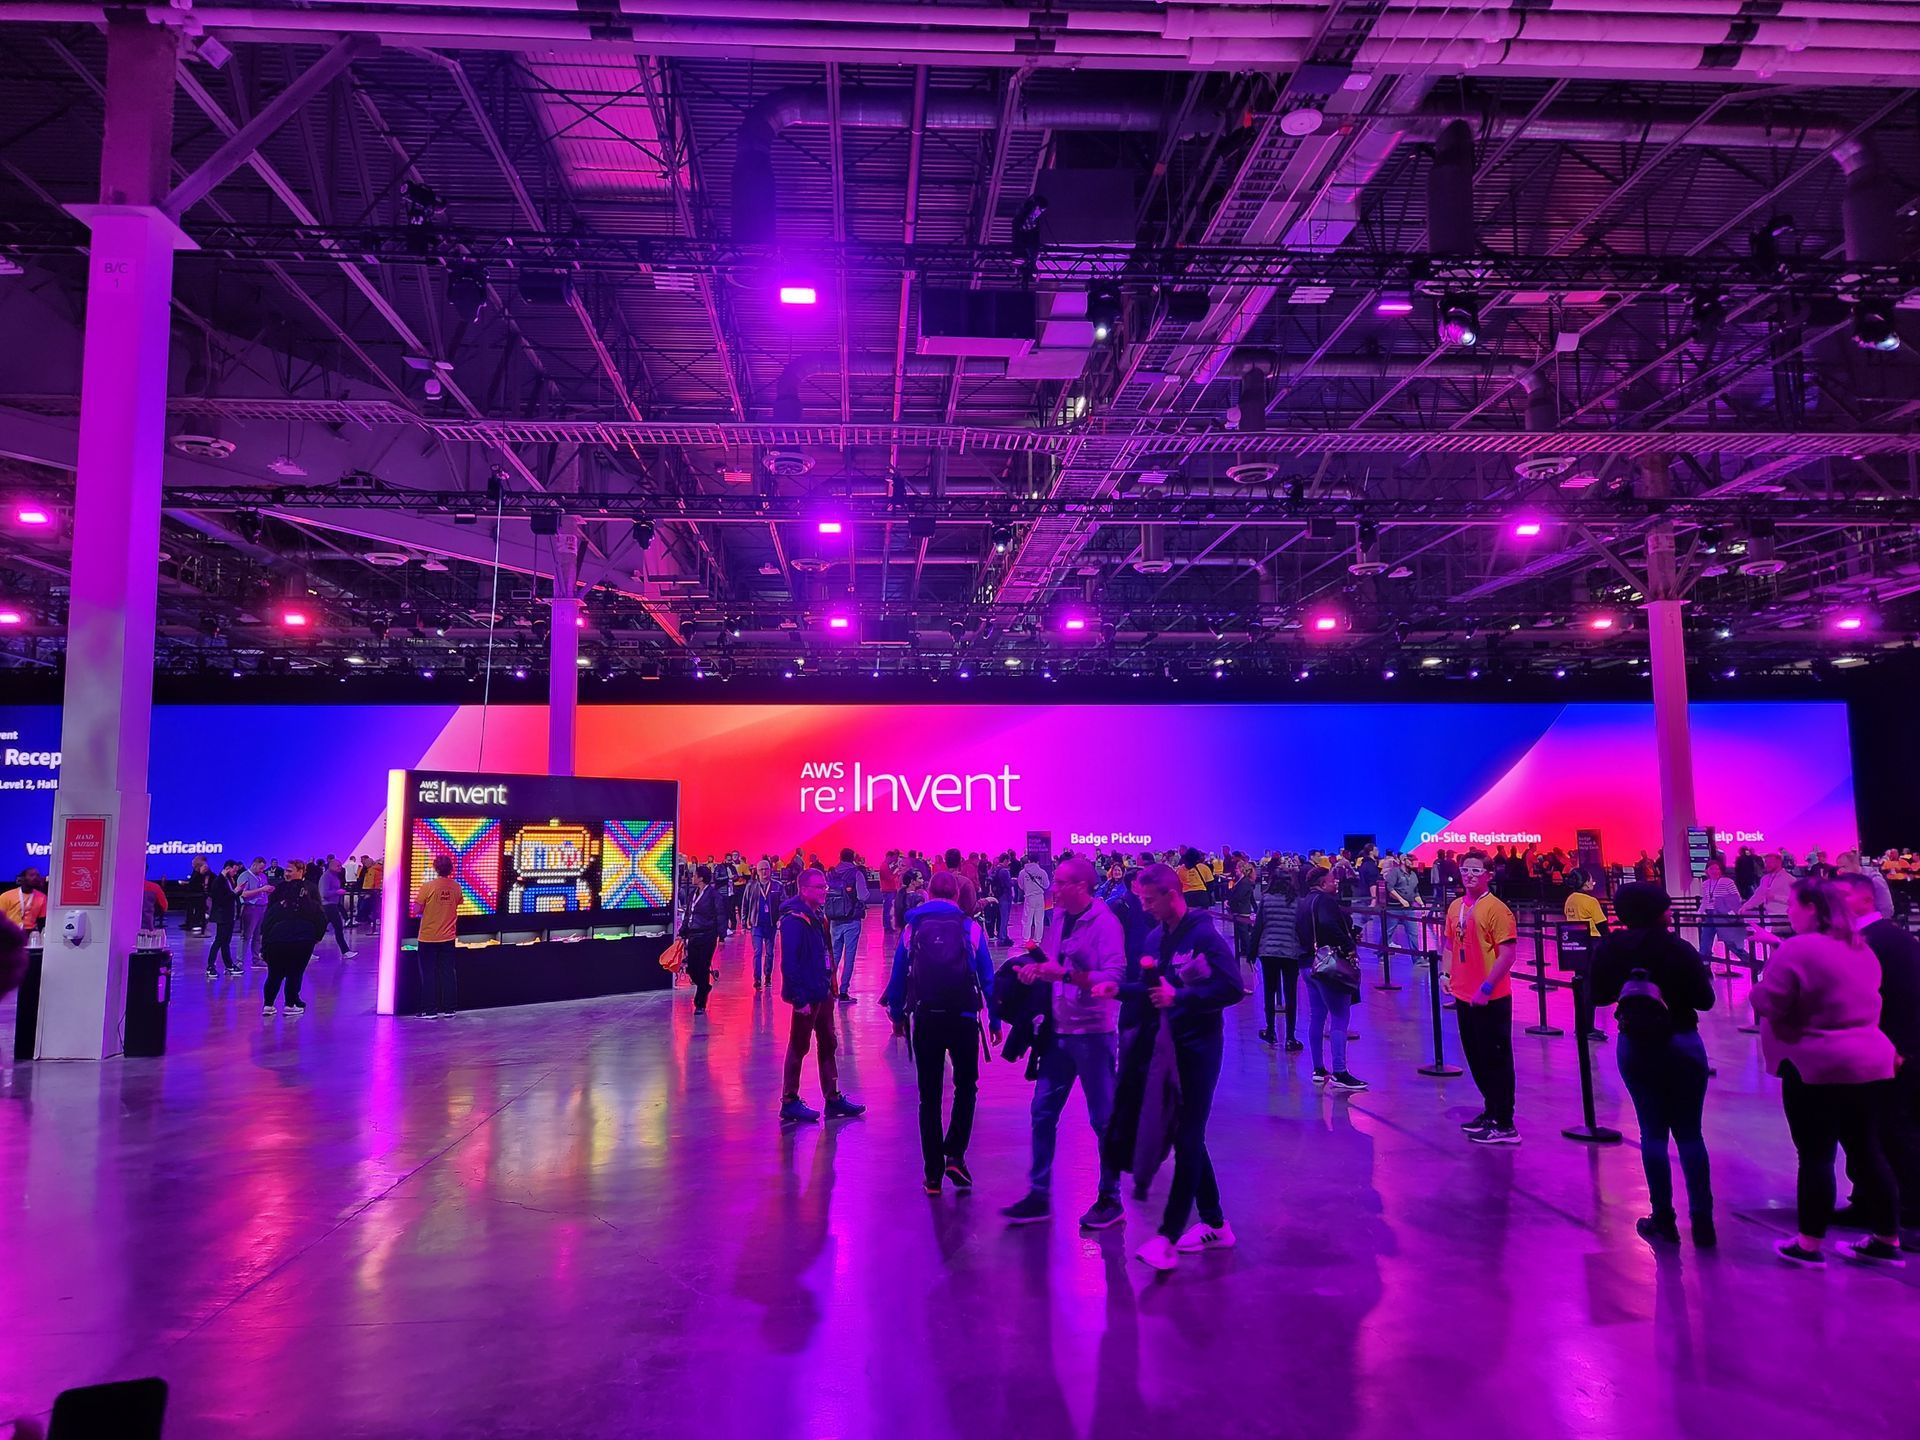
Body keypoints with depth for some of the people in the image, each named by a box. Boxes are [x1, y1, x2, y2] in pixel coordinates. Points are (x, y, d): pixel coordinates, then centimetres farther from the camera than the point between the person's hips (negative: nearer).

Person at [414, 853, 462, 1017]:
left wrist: (426, 910, 7)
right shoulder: (456, 887, -3)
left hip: (428, 937, -3)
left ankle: (429, 1009, 6)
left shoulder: (428, 886, -15)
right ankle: (448, 1008, 12)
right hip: (448, 937, 3)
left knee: (428, 974, 5)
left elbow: (417, 910, -13)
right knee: (448, 972, 9)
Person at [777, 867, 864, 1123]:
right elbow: (789, 963, -23)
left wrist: (830, 985, 11)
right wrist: (799, 999, -23)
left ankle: (833, 1099, 24)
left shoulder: (818, 915, 10)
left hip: (823, 992, 9)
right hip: (807, 995, -9)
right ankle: (790, 1103, 14)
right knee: (798, 1048, 3)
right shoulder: (794, 919, -19)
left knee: (828, 1045, 15)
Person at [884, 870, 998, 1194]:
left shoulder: (911, 929, 6)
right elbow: (988, 978, 4)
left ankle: (933, 1174, 12)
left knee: (929, 1096, 9)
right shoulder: (971, 929, 4)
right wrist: (995, 1021, 11)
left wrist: (897, 1016, 18)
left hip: (926, 1019, 1)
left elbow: (898, 978, 7)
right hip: (964, 1019, -1)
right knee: (966, 1086, 18)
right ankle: (955, 1155, 3)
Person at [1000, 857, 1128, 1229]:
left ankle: (1110, 1199, 19)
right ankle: (1039, 1194, 20)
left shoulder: (1104, 923, -14)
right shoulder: (1059, 916, 8)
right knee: (1043, 1111, 10)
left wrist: (1064, 973, -27)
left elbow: (1114, 978, -21)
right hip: (1060, 1029, 7)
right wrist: (1037, 966, -4)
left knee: (1103, 1118, 6)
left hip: (1093, 1031, -7)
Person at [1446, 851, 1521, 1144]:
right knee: (1476, 1059, 18)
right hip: (1464, 996, 8)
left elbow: (1508, 954, -18)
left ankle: (1504, 1125, 8)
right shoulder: (1456, 907, 8)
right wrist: (1449, 974, 7)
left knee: (1496, 1060, 0)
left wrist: (1486, 987, -19)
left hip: (1491, 999, -8)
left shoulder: (1495, 908, -15)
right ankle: (1491, 1111, 33)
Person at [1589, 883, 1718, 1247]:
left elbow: (1598, 995, 2)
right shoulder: (1680, 950, -13)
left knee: (1652, 1132, 10)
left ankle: (1664, 1221, 14)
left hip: (1634, 1048, 2)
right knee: (1689, 1134, 8)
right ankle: (1702, 1221, 10)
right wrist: (1703, 974, 10)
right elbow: (1705, 1000, -8)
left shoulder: (1611, 950, -5)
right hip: (1682, 1044, -2)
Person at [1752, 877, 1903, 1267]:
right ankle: (1887, 1239, 23)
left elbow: (1767, 1003, -19)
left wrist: (1759, 988, 3)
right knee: (1866, 1150, 15)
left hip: (1817, 1066, -8)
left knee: (1815, 1154, 0)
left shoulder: (1797, 949, -16)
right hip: (1870, 1062, 8)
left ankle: (1810, 1243, 8)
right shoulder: (1860, 949, 13)